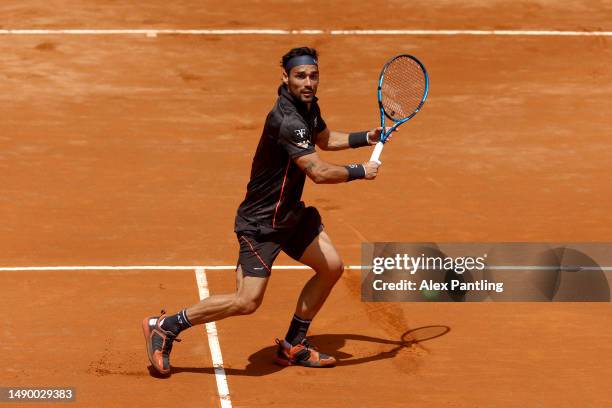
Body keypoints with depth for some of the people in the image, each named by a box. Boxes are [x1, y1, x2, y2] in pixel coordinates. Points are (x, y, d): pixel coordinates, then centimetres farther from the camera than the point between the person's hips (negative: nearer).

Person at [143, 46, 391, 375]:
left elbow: (325, 139, 26)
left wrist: (367, 137, 12)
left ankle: (293, 346, 25)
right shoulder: (287, 120, -28)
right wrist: (360, 172, -16)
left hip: (291, 213, 10)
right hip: (261, 221, -10)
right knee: (247, 302, -13)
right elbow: (319, 173, -32)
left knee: (331, 267, 12)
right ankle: (164, 326, -1)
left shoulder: (308, 105, 4)